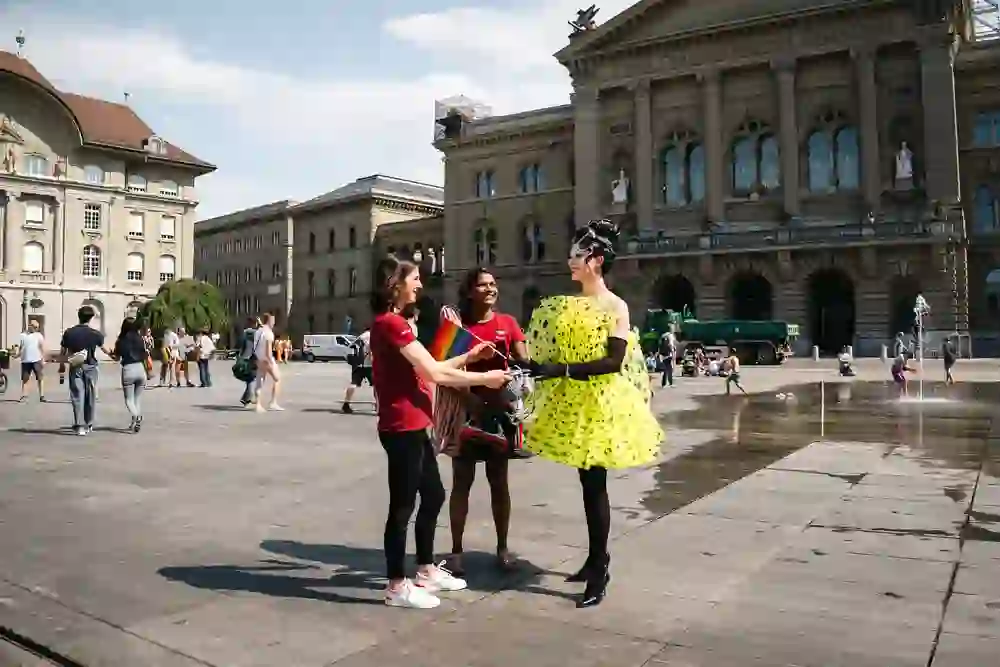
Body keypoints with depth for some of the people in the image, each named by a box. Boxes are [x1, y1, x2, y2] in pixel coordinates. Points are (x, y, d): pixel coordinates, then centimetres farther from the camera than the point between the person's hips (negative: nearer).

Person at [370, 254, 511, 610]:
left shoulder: (392, 322, 19)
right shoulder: (392, 322, -16)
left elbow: (426, 369, 15)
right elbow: (434, 373, -20)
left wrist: (468, 357, 10)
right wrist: (485, 378, -10)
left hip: (413, 426, 11)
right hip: (403, 428, -11)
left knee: (433, 495, 17)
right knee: (403, 504, -1)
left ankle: (427, 571, 30)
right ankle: (397, 586, 11)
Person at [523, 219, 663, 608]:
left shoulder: (616, 306, -8)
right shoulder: (570, 305, 11)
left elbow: (614, 361, -18)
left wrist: (563, 370, -24)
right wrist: (541, 367, -3)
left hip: (601, 403, -6)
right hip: (572, 402, 7)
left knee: (595, 484, -4)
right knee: (587, 482, 13)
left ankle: (600, 570, 5)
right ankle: (595, 559, 25)